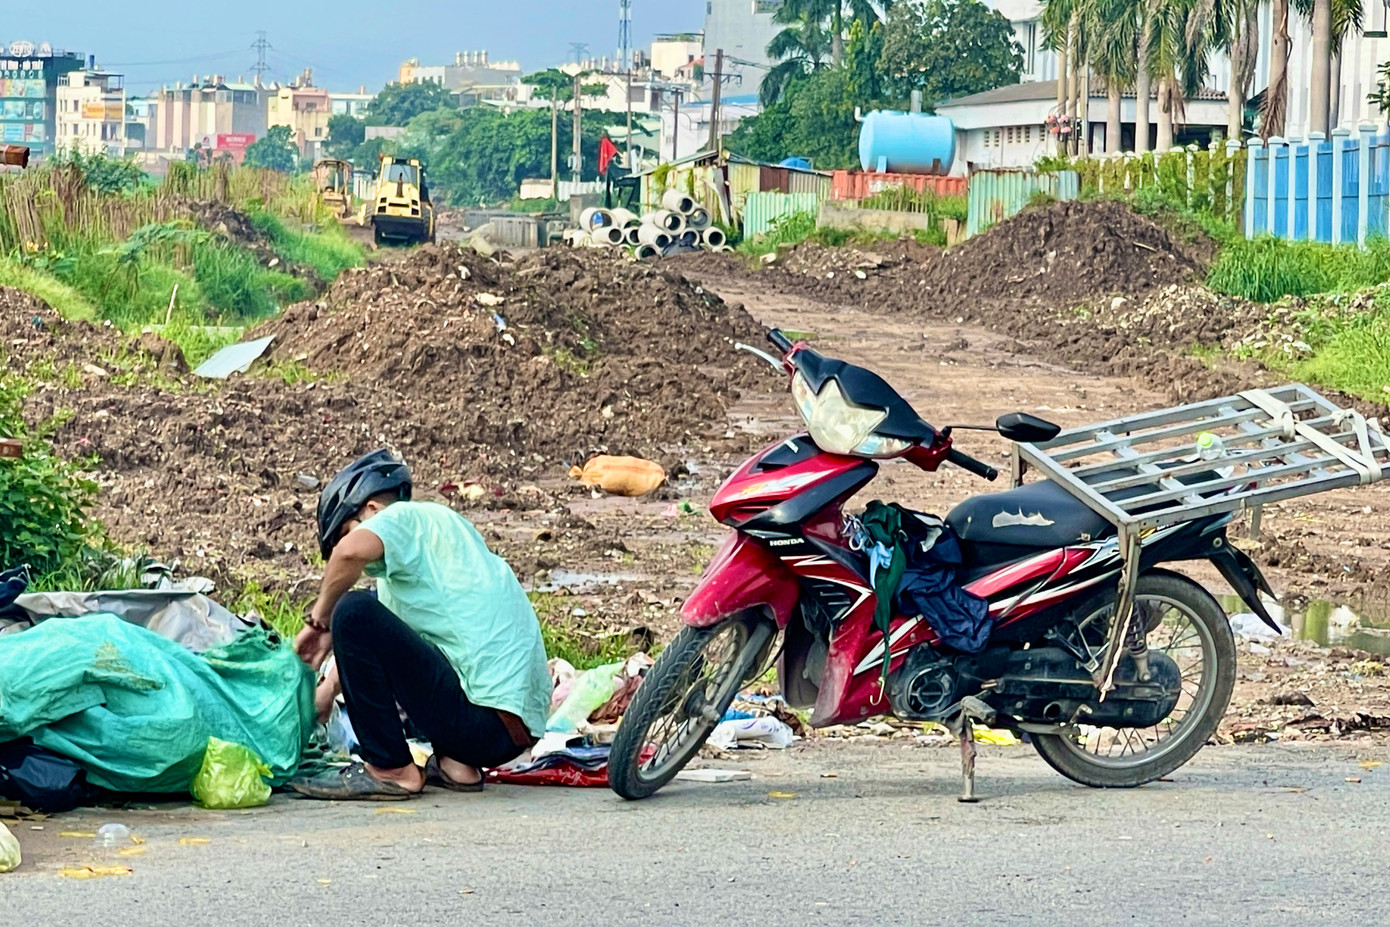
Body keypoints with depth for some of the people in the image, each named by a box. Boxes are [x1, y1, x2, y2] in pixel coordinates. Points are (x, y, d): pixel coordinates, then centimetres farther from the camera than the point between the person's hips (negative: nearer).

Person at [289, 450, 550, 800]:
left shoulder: (406, 517, -1)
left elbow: (352, 550, -25)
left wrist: (321, 620, -9)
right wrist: (323, 696, 32)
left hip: (485, 719, -10)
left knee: (354, 612, -13)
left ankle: (390, 770, -6)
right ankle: (456, 763, 13)